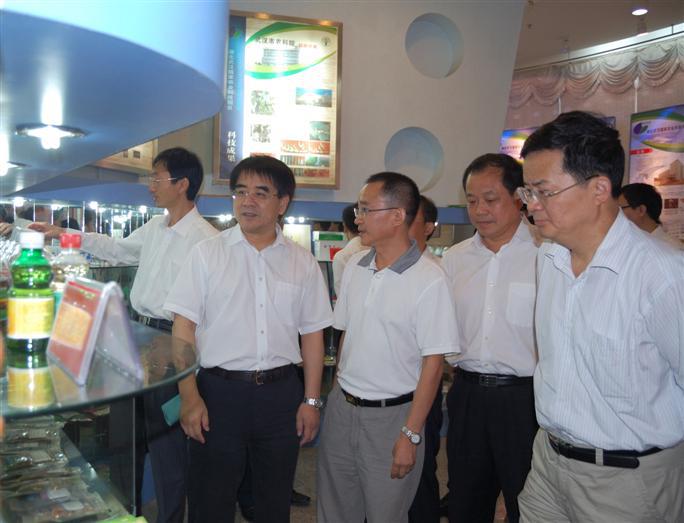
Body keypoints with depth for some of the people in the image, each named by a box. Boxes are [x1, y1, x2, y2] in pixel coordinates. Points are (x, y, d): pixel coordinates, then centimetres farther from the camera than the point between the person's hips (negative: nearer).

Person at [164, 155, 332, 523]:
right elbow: (183, 327, -3)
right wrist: (189, 396, -9)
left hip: (281, 392, 2)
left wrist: (311, 400, 3)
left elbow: (312, 335, 6)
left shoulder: (303, 263, 4)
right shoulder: (207, 254, -2)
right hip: (219, 391, -1)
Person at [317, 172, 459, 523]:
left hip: (392, 414, -5)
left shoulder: (429, 279, -15)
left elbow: (432, 364, -14)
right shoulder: (354, 267, 3)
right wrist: (337, 394, 9)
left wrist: (411, 434, -13)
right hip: (341, 407, 6)